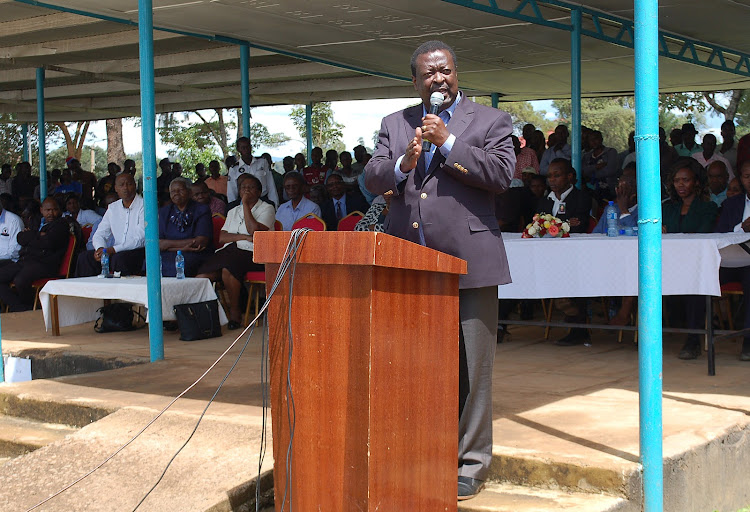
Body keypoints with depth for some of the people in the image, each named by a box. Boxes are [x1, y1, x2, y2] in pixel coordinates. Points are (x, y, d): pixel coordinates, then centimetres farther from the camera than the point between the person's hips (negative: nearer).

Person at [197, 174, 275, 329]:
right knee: (203, 275, -24)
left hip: (252, 254, -5)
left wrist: (245, 204, -1)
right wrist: (245, 237, -5)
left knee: (228, 268, -36)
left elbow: (254, 230, -10)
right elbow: (222, 238, 12)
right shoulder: (233, 212, 25)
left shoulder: (266, 208, 9)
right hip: (229, 251, 5)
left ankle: (235, 311, -21)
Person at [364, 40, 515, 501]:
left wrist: (447, 142, -12)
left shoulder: (490, 121, 6)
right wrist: (402, 165, -14)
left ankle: (471, 464, 12)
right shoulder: (395, 124, 16)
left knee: (472, 368, 0)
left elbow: (501, 174, -8)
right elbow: (371, 178, 7)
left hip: (468, 262, -3)